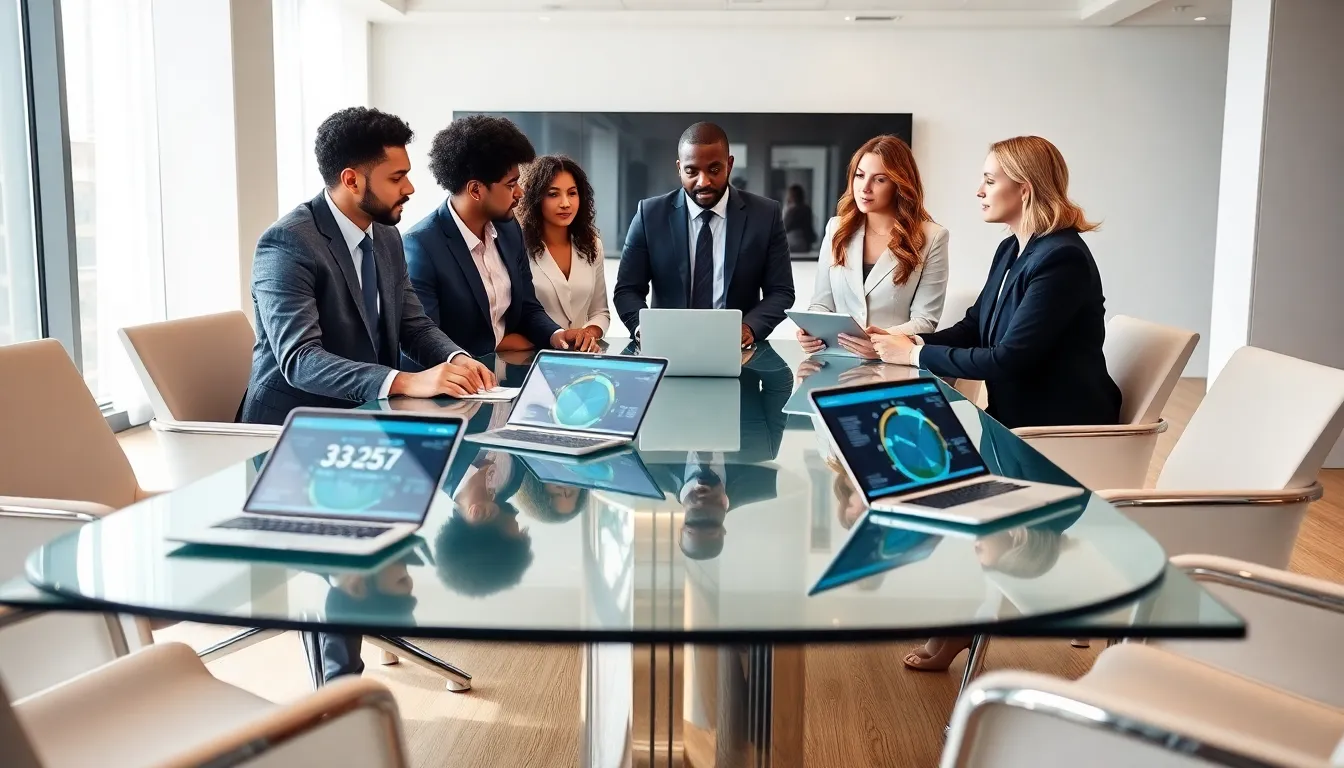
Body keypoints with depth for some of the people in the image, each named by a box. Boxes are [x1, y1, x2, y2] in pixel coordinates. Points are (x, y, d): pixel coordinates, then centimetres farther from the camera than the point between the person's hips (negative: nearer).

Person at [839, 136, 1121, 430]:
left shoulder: (1062, 259, -21)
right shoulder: (1010, 249, 8)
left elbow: (1009, 358, -24)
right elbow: (971, 328, 8)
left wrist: (915, 354, -17)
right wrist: (899, 342, -7)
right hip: (1017, 416, 7)